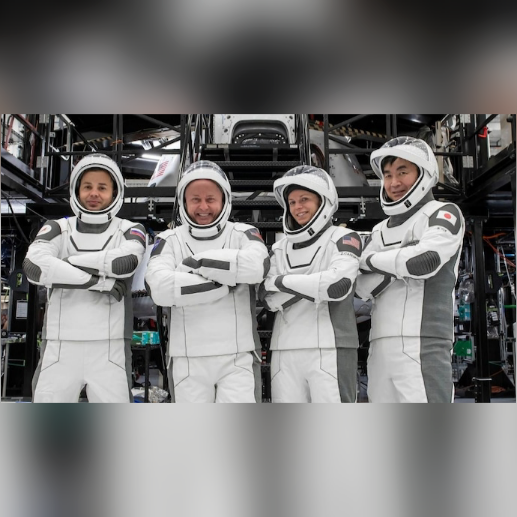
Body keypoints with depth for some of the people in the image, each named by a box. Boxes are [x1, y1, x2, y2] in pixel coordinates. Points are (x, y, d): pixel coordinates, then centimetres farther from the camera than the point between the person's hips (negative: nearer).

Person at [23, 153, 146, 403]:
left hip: (109, 349, -1)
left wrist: (72, 261, -8)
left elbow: (126, 261, -17)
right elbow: (34, 266, -12)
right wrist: (98, 281, -14)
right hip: (60, 347, 1)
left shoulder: (129, 230, 6)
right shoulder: (59, 228, 8)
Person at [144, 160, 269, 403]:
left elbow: (257, 266, -22)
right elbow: (159, 288, -17)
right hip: (187, 359, 2)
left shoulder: (242, 234, 2)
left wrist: (196, 262, -15)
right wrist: (225, 284, -18)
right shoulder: (169, 240, 2)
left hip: (237, 357, -1)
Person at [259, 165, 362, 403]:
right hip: (284, 353, 5)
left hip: (329, 350, -4)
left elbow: (338, 284, -16)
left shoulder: (342, 238, 2)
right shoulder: (280, 247, 14)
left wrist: (281, 282, -7)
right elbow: (269, 299, 2)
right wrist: (315, 285, -12)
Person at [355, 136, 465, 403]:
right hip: (381, 347, 6)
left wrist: (371, 260, -1)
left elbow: (425, 260, -16)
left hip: (423, 345, -6)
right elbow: (363, 287, 8)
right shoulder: (380, 230, 20)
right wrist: (398, 262, -10)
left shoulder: (444, 213, 3)